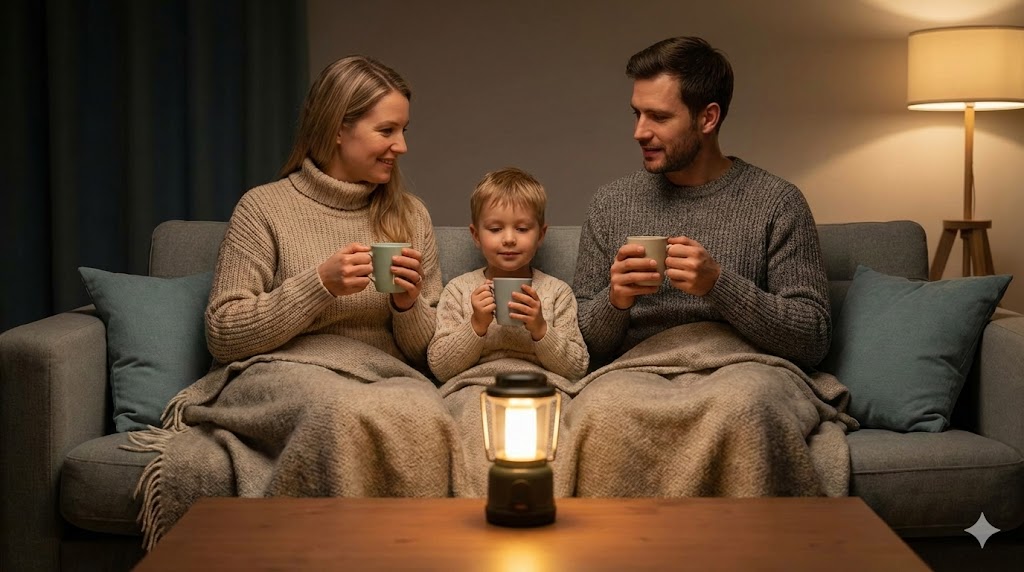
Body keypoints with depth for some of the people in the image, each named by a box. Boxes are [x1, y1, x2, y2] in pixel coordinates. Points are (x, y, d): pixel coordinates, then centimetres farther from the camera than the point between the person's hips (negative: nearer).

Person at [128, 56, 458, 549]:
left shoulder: (410, 216, 15)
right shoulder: (264, 207, 3)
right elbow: (222, 334, -1)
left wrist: (408, 305, -5)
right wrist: (319, 284, -11)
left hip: (384, 376, 3)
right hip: (277, 374, -3)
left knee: (424, 416, -34)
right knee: (343, 410, -39)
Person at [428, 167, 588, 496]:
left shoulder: (557, 292, 17)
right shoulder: (460, 290, 17)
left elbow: (577, 367, 10)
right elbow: (439, 365, 10)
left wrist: (540, 329, -5)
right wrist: (477, 325, -4)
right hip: (473, 385, 0)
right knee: (475, 416, -36)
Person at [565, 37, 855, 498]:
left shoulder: (777, 202, 5)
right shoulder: (612, 205, 14)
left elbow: (813, 338, 0)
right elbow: (584, 343, 15)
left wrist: (720, 284, -14)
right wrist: (615, 301, -8)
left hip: (746, 364, -1)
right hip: (638, 369, 2)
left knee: (739, 405, -39)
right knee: (602, 410, -36)